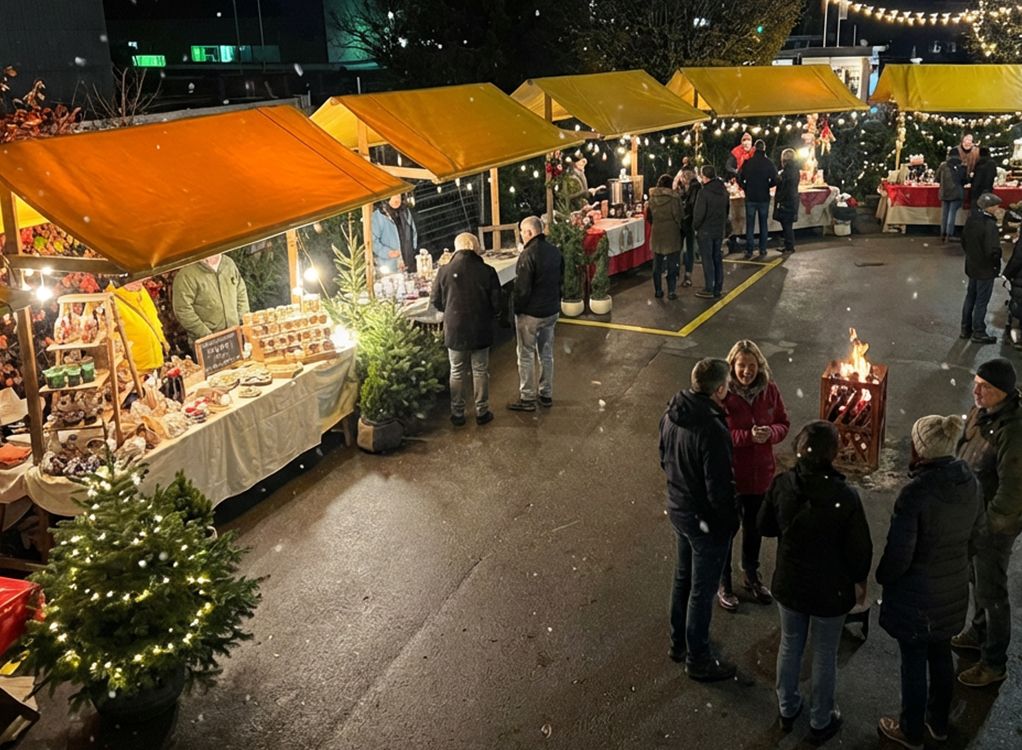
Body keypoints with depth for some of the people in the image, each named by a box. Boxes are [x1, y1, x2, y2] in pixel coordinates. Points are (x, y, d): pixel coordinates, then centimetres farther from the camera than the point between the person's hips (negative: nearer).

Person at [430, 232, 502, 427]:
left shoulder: (445, 271, -10)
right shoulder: (487, 271, -11)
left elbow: (436, 301, -1)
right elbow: (496, 304, -6)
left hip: (454, 330, 0)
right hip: (481, 331, 0)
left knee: (457, 372, 14)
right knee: (480, 371, 14)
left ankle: (457, 414, 21)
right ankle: (482, 412, 22)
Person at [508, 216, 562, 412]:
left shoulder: (528, 255, -22)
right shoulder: (555, 252, 3)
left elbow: (522, 289, -21)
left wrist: (517, 310, -7)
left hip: (530, 314, -7)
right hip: (552, 311, 7)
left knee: (526, 356, 3)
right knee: (547, 353, 17)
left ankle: (527, 399, 9)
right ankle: (546, 394, 26)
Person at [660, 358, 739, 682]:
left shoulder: (671, 415, -5)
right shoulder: (713, 431, -31)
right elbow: (719, 488, -25)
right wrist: (730, 520, -11)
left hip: (677, 508, 8)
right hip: (706, 520, -8)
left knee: (683, 578, 25)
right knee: (702, 590, 9)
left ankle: (679, 643, 43)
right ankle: (698, 660, 26)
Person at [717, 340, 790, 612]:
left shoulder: (769, 390, -6)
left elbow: (783, 424, 4)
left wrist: (770, 433, -18)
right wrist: (748, 436, -30)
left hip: (761, 474, 5)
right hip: (729, 475, -4)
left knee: (754, 528, 23)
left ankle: (751, 577, 45)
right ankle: (723, 584, 32)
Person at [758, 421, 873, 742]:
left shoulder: (781, 484, -17)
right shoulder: (845, 497, -26)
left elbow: (765, 527, -1)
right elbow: (859, 547, -15)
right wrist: (860, 580, 3)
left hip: (789, 583, 3)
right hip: (830, 590, -3)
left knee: (790, 645, 23)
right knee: (824, 655, 17)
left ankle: (787, 709, 42)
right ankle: (821, 722, 35)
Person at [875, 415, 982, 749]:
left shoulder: (915, 492, -29)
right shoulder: (970, 482, -7)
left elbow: (898, 553, -22)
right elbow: (973, 532, 8)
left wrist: (882, 578, -3)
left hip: (918, 594, -7)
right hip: (953, 588, 7)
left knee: (914, 663, 12)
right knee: (941, 654, 24)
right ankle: (938, 723, 42)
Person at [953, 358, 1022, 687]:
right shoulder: (980, 413, -3)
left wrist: (988, 525, -19)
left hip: (995, 524, -8)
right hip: (971, 515, 8)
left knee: (991, 592, 6)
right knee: (977, 578, 26)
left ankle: (994, 663, 22)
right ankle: (979, 632, 49)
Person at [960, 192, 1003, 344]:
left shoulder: (971, 220, -3)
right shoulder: (990, 225, -26)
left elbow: (964, 241, 8)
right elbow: (993, 251, -28)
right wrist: (996, 263, -10)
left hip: (972, 266, 8)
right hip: (985, 270, -8)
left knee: (970, 297, 19)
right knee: (981, 301, 5)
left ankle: (966, 328, 29)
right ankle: (978, 332, 16)